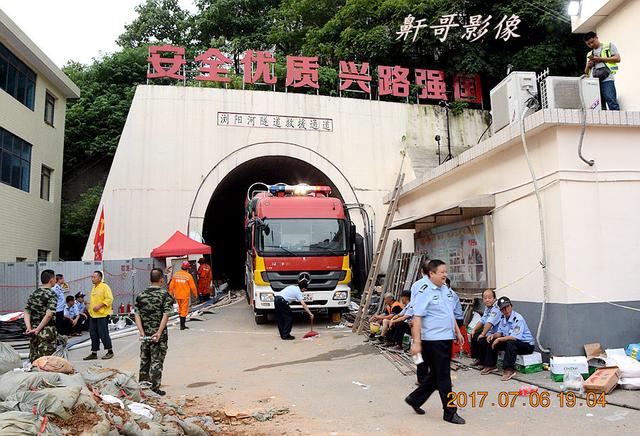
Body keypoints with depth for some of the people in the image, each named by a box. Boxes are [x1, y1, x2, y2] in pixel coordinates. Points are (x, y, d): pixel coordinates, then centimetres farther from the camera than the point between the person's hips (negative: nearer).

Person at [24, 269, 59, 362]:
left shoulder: (33, 293, 11)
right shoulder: (52, 294, -10)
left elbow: (26, 312, 3)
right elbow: (49, 314, -21)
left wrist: (29, 328, -6)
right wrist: (38, 329, -14)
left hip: (33, 333, 7)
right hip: (47, 331, -7)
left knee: (33, 359, 14)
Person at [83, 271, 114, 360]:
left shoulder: (105, 287, -10)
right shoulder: (94, 288, 16)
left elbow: (109, 299, -17)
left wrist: (99, 306, -22)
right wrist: (90, 304, 15)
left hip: (102, 315, -8)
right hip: (93, 315, 8)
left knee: (103, 334, -3)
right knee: (93, 335, 10)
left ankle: (110, 351, 10)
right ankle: (94, 353, 18)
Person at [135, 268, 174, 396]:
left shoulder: (141, 295, 4)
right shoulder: (165, 295, -9)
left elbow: (137, 315, -2)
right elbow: (165, 316, -17)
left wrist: (142, 332, -6)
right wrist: (159, 333, -18)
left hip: (145, 334, 4)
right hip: (159, 335, -4)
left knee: (144, 361, 17)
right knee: (156, 362, 4)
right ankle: (154, 389, 9)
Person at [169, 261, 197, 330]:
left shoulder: (175, 275, 0)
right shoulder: (188, 276, -12)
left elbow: (171, 285, 4)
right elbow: (192, 286, -7)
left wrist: (171, 293, 17)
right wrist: (195, 294, 6)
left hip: (177, 295, 4)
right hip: (185, 296, -4)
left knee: (180, 308, 21)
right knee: (184, 310, 3)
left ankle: (182, 322, 25)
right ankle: (182, 325, 5)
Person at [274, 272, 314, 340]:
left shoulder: (293, 287, 21)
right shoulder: (298, 292, -2)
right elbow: (303, 305, -7)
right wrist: (310, 314, -7)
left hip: (276, 299, 8)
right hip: (282, 301, -8)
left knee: (280, 317, 15)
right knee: (289, 317, 2)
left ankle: (282, 334, 23)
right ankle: (285, 335, 1)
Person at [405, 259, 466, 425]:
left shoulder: (446, 289, 10)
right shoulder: (424, 292, -15)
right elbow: (417, 318, -17)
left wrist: (457, 332, 20)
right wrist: (416, 342, -21)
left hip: (447, 338, 8)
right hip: (433, 341, -8)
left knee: (436, 374, 16)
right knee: (443, 377, 1)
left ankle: (415, 399, 32)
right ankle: (450, 412, 15)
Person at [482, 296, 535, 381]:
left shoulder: (518, 319, -24)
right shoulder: (503, 318, 2)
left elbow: (515, 337, -32)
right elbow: (500, 332, 11)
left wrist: (499, 339, -26)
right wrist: (493, 335, -11)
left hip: (527, 344, -9)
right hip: (510, 342, 9)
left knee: (510, 343, -37)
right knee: (492, 341, 1)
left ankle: (509, 370, -31)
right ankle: (490, 365, 11)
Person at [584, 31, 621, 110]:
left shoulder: (609, 46, 16)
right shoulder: (589, 54, 29)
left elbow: (617, 58, 4)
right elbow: (586, 72, 28)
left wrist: (600, 59, -3)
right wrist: (588, 65, 5)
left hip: (606, 80, -4)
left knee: (612, 103, -17)